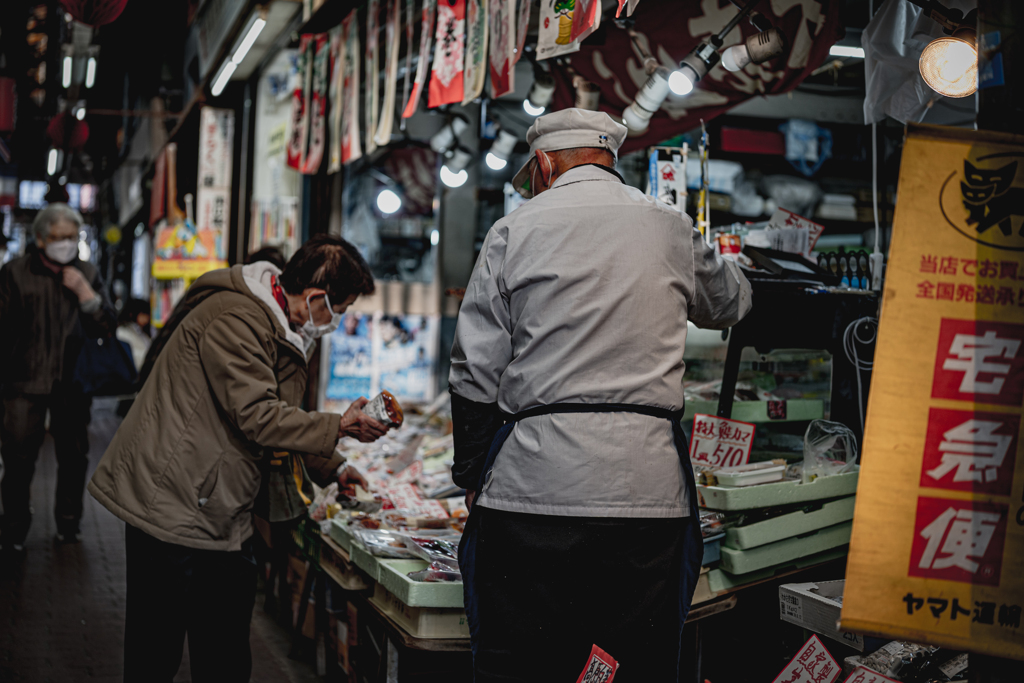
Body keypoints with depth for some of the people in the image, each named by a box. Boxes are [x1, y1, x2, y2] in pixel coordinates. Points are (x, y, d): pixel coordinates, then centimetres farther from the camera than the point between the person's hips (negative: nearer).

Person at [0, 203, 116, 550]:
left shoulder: (87, 274, 9)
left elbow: (108, 328, 3)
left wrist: (85, 292, -10)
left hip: (74, 382, 3)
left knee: (74, 457, 8)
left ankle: (68, 523, 23)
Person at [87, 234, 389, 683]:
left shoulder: (281, 331, 15)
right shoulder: (234, 320, -19)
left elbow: (280, 420, 27)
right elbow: (258, 416, -25)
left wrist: (329, 469, 27)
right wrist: (338, 428, -18)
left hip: (220, 516, 10)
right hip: (170, 507, -10)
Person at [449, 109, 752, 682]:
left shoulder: (515, 231, 4)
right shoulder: (672, 229, 11)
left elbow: (475, 371, 2)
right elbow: (732, 303, 31)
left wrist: (472, 474, 12)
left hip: (534, 484, -2)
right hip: (649, 486, 2)